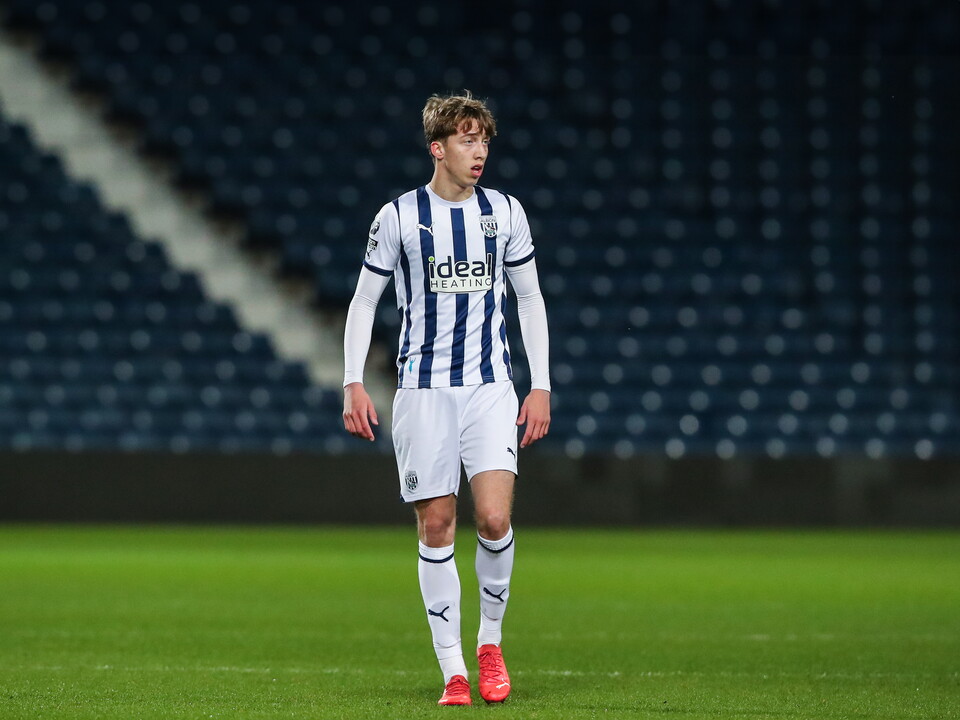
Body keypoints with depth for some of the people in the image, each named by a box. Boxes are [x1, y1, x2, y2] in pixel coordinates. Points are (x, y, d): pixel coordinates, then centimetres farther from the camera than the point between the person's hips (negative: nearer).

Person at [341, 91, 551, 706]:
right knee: (437, 527, -1)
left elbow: (529, 297, 13)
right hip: (424, 389, -1)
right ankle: (453, 671, 6)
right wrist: (354, 384, -4)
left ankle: (491, 639, 8)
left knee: (494, 519, -15)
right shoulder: (399, 216, -1)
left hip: (490, 385, 1)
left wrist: (542, 386, 7)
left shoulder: (505, 211, 5)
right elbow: (364, 300, 6)